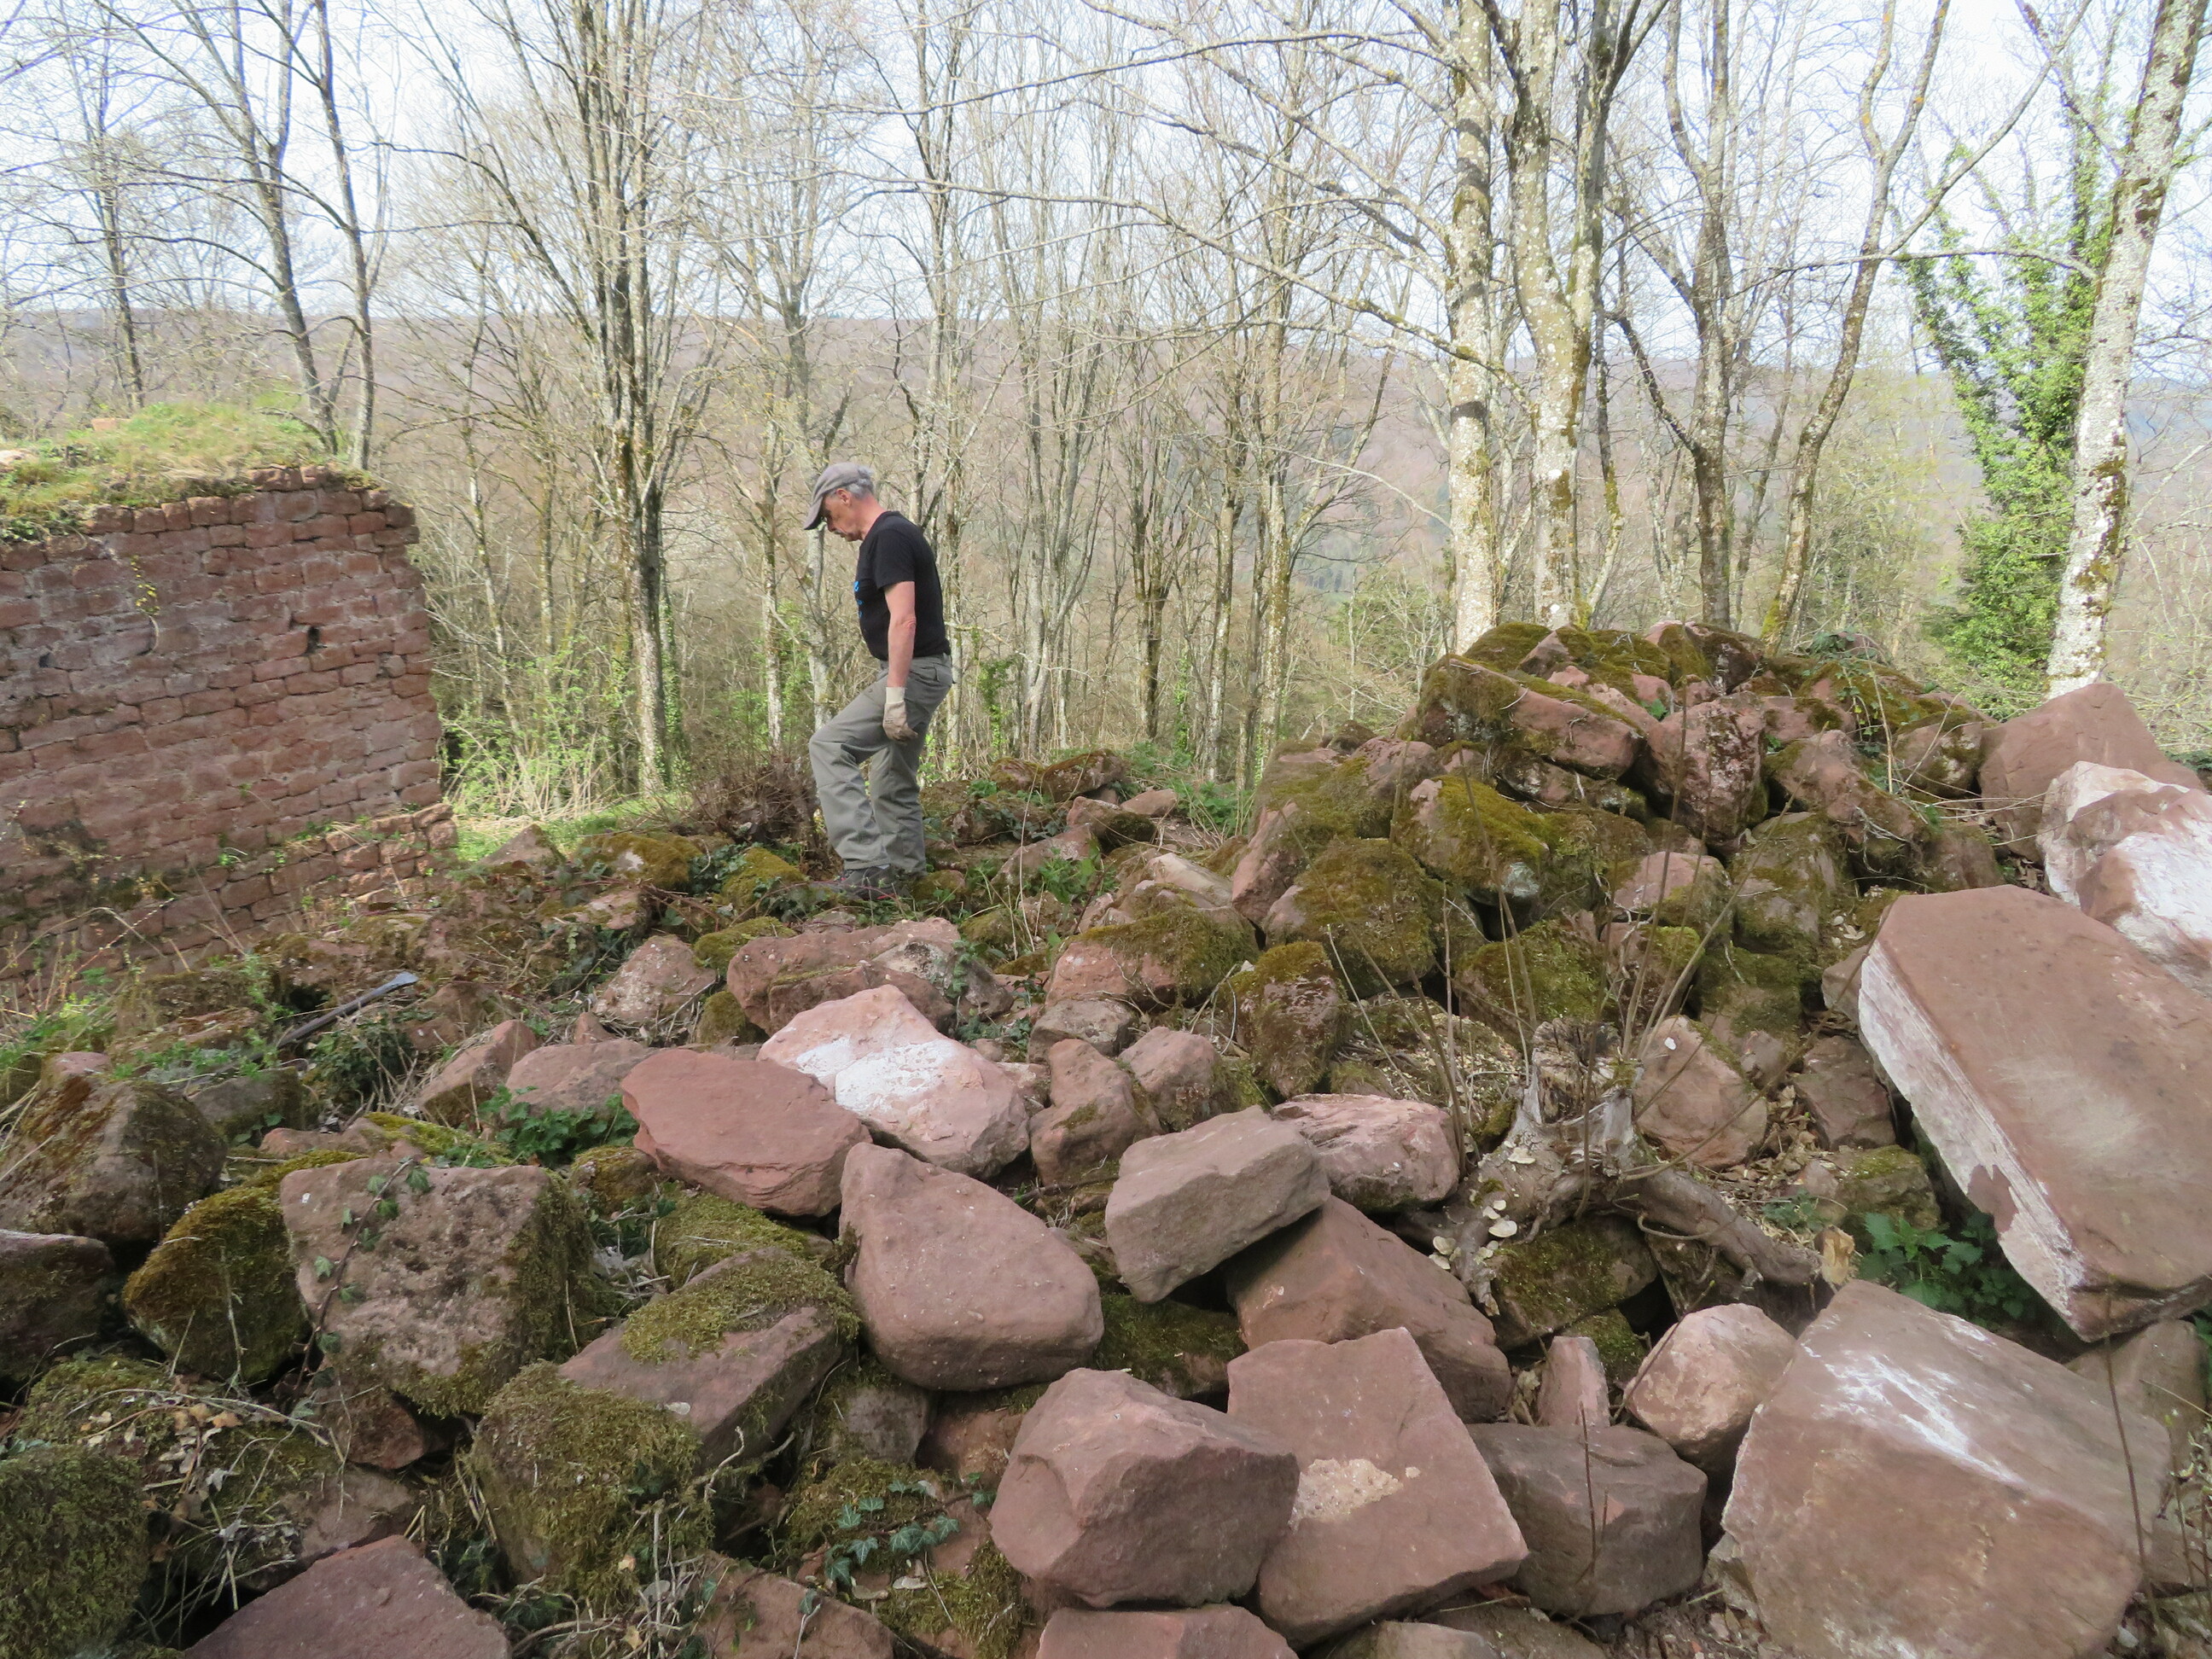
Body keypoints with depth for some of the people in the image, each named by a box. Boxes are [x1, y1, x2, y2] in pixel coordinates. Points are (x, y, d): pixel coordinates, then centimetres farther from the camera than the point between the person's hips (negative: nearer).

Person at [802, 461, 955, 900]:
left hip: (913, 672, -11)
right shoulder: (893, 534, 18)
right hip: (922, 672, 11)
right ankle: (902, 878, 21)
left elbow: (903, 619, -24)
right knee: (892, 782, 15)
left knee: (829, 746, -15)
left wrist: (894, 694, -27)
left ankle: (866, 866, -19)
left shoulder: (889, 536, -15)